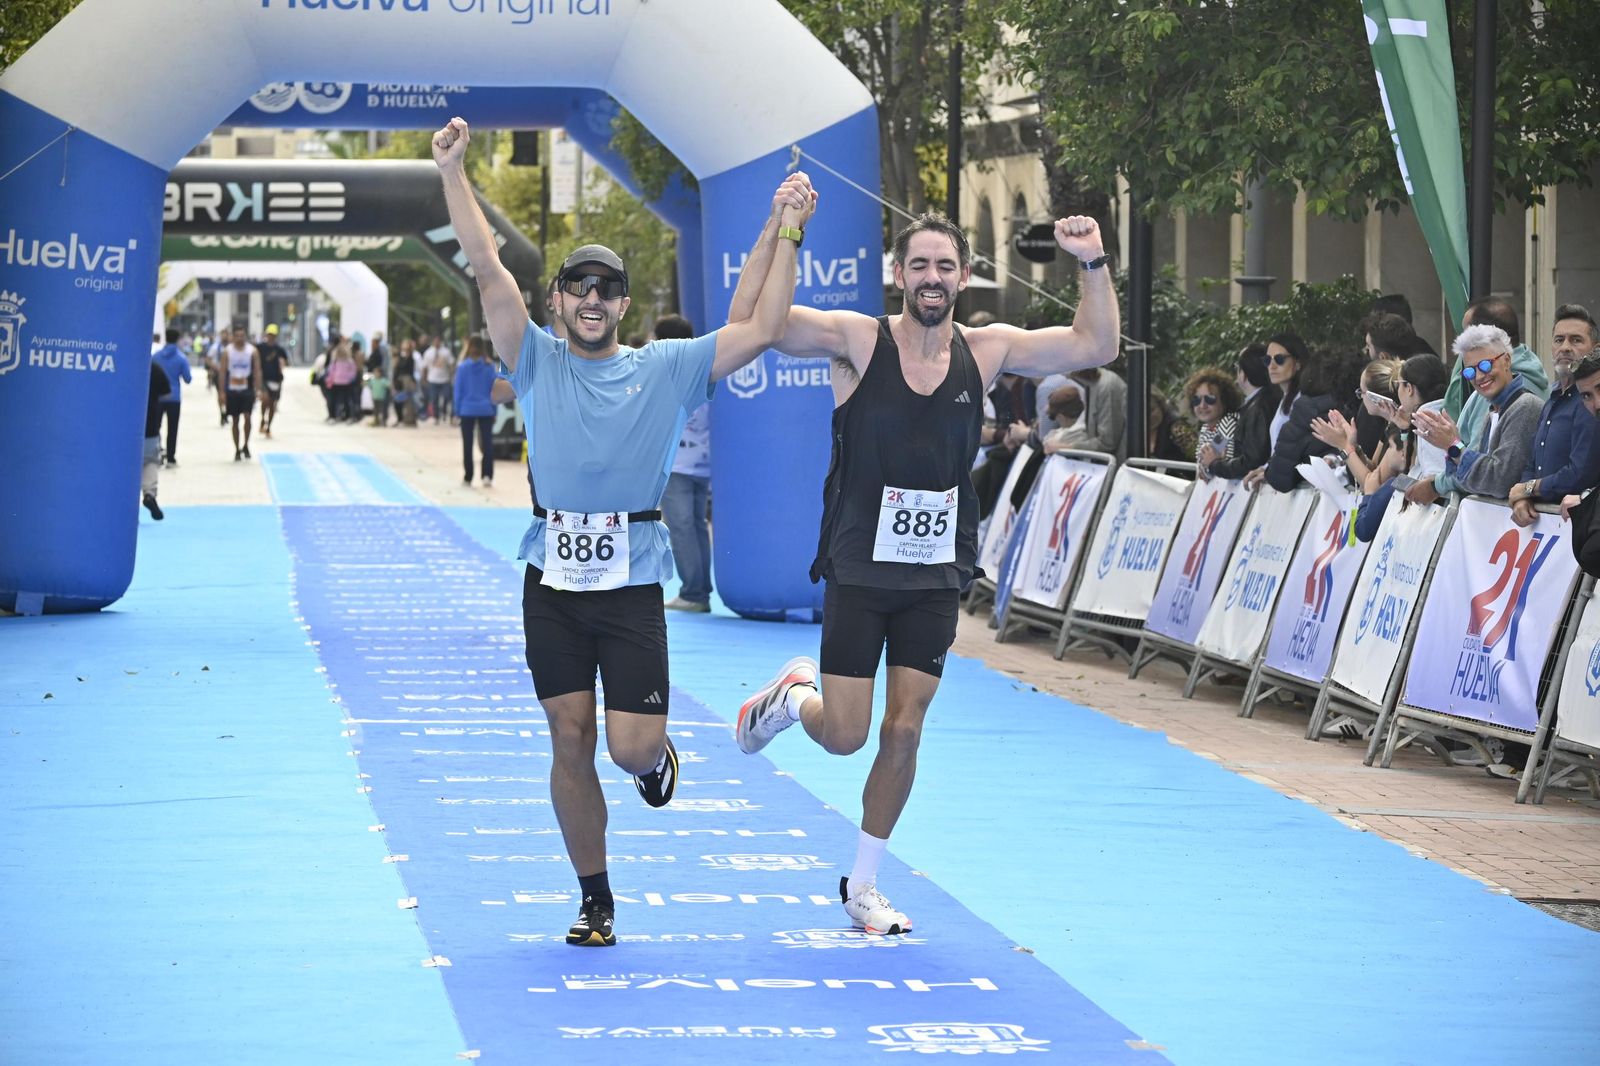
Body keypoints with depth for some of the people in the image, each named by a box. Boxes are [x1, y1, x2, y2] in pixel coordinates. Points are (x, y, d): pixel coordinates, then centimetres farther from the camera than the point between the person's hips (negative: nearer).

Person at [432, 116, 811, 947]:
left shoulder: (666, 369, 4)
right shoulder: (538, 362, 5)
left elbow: (760, 330, -1)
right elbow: (487, 269, -3)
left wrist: (786, 232, -7)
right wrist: (452, 172, -11)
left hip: (632, 585, -1)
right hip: (553, 582, 1)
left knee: (632, 746, -7)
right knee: (571, 745, 4)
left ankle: (659, 760, 32)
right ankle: (595, 901, 17)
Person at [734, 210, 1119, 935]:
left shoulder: (986, 351, 0)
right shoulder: (858, 340, -10)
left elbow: (1096, 346, 1)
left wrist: (1092, 265, -12)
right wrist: (777, 231, -29)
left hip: (935, 577, 3)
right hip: (859, 570, -3)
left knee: (903, 732, 4)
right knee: (844, 736, -3)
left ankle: (863, 885, 19)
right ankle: (792, 696, 34)